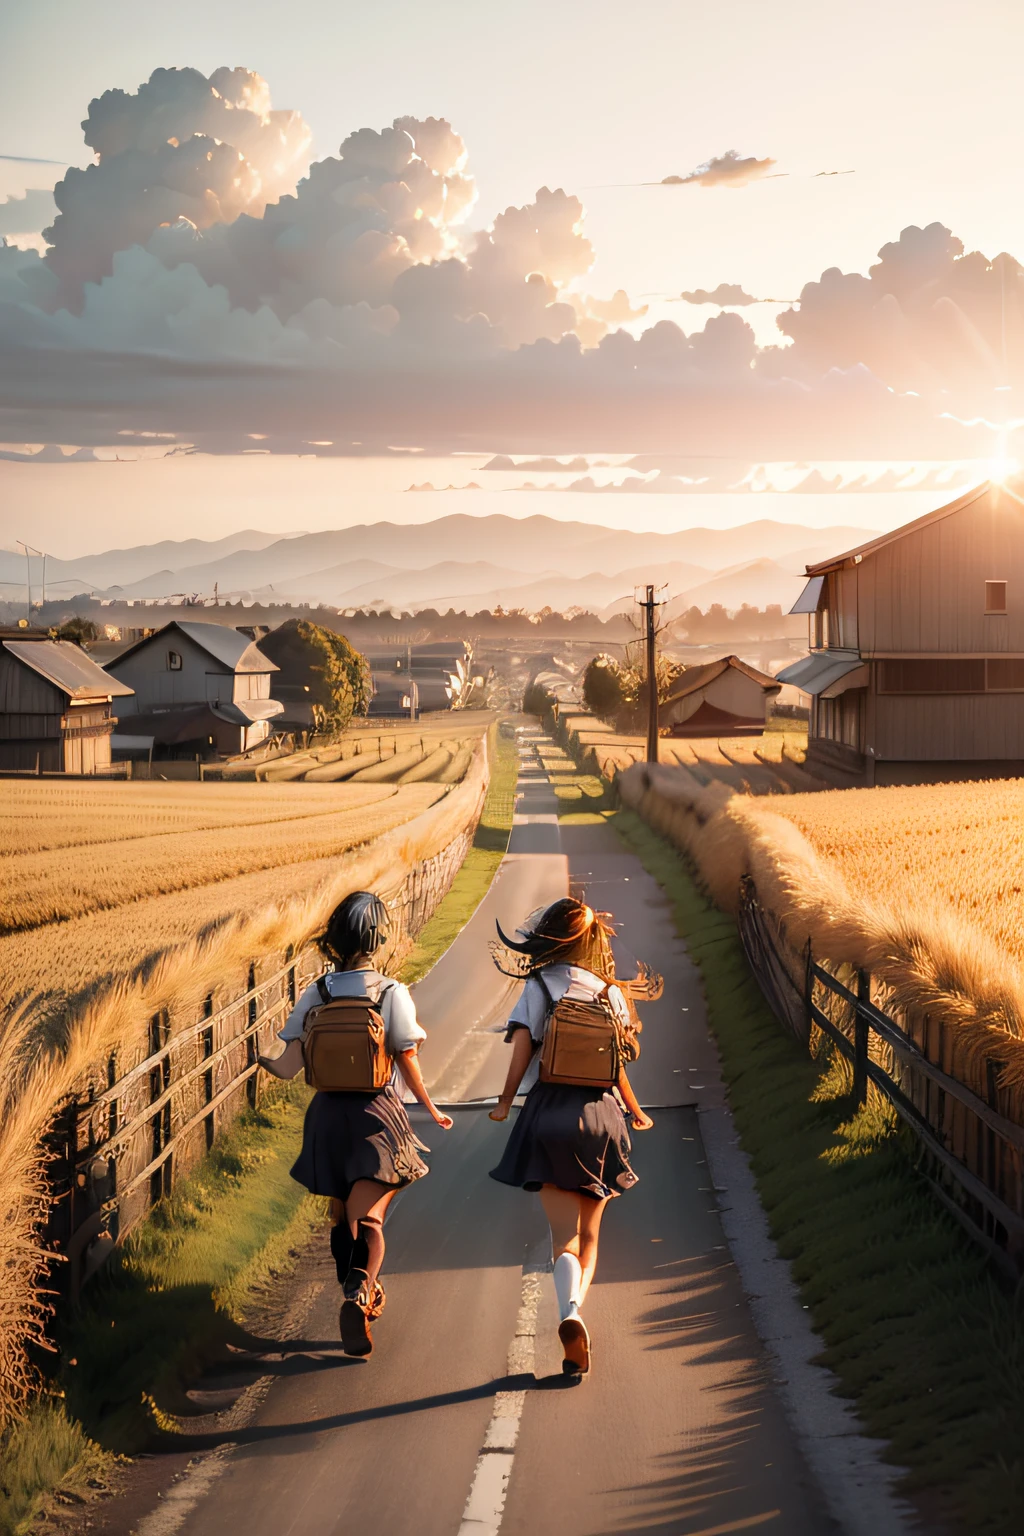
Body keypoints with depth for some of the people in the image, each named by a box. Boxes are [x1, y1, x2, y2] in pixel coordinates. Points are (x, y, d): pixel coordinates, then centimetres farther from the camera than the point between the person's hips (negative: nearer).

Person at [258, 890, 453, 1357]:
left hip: (328, 1114, 3)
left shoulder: (317, 993, -1)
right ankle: (359, 1293, -31)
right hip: (377, 1115, -3)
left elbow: (290, 1065, -3)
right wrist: (432, 1110, 10)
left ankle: (362, 1297, 31)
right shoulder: (392, 993, -8)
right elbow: (407, 1064, -5)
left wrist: (264, 1061, 20)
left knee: (341, 1217, 19)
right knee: (368, 1218, -7)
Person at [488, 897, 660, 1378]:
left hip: (550, 1113, -2)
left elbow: (522, 1049, -10)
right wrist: (635, 1112, 22)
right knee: (589, 1235, 15)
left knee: (564, 1235, -5)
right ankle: (574, 1314, 10)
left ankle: (569, 1315, -27)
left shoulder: (539, 986, -2)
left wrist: (504, 1103, 3)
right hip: (601, 1112, 2)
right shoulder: (610, 992, 6)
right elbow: (617, 1065, 7)